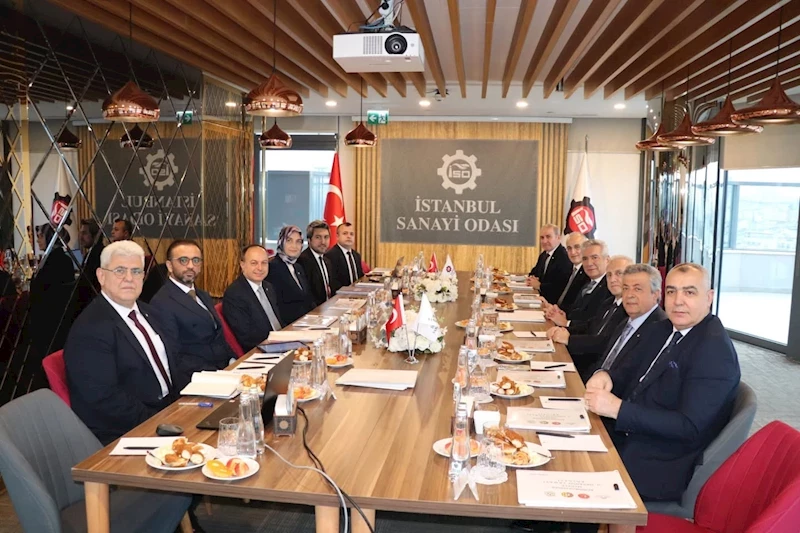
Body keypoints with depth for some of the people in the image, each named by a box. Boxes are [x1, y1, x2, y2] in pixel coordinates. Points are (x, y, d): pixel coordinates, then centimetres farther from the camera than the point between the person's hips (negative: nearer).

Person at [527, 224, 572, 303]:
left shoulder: (565, 257, -18)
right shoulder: (543, 255, 11)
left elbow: (562, 286, -26)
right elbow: (534, 272, 23)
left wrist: (539, 285, -16)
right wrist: (531, 279, 0)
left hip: (555, 302, -8)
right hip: (543, 298, 8)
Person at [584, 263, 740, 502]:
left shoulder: (715, 350, -17)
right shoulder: (661, 330, 8)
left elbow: (690, 427, -23)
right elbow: (628, 372, 15)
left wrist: (618, 408, -28)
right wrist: (606, 376, -9)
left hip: (661, 466, -7)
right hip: (625, 436, 8)